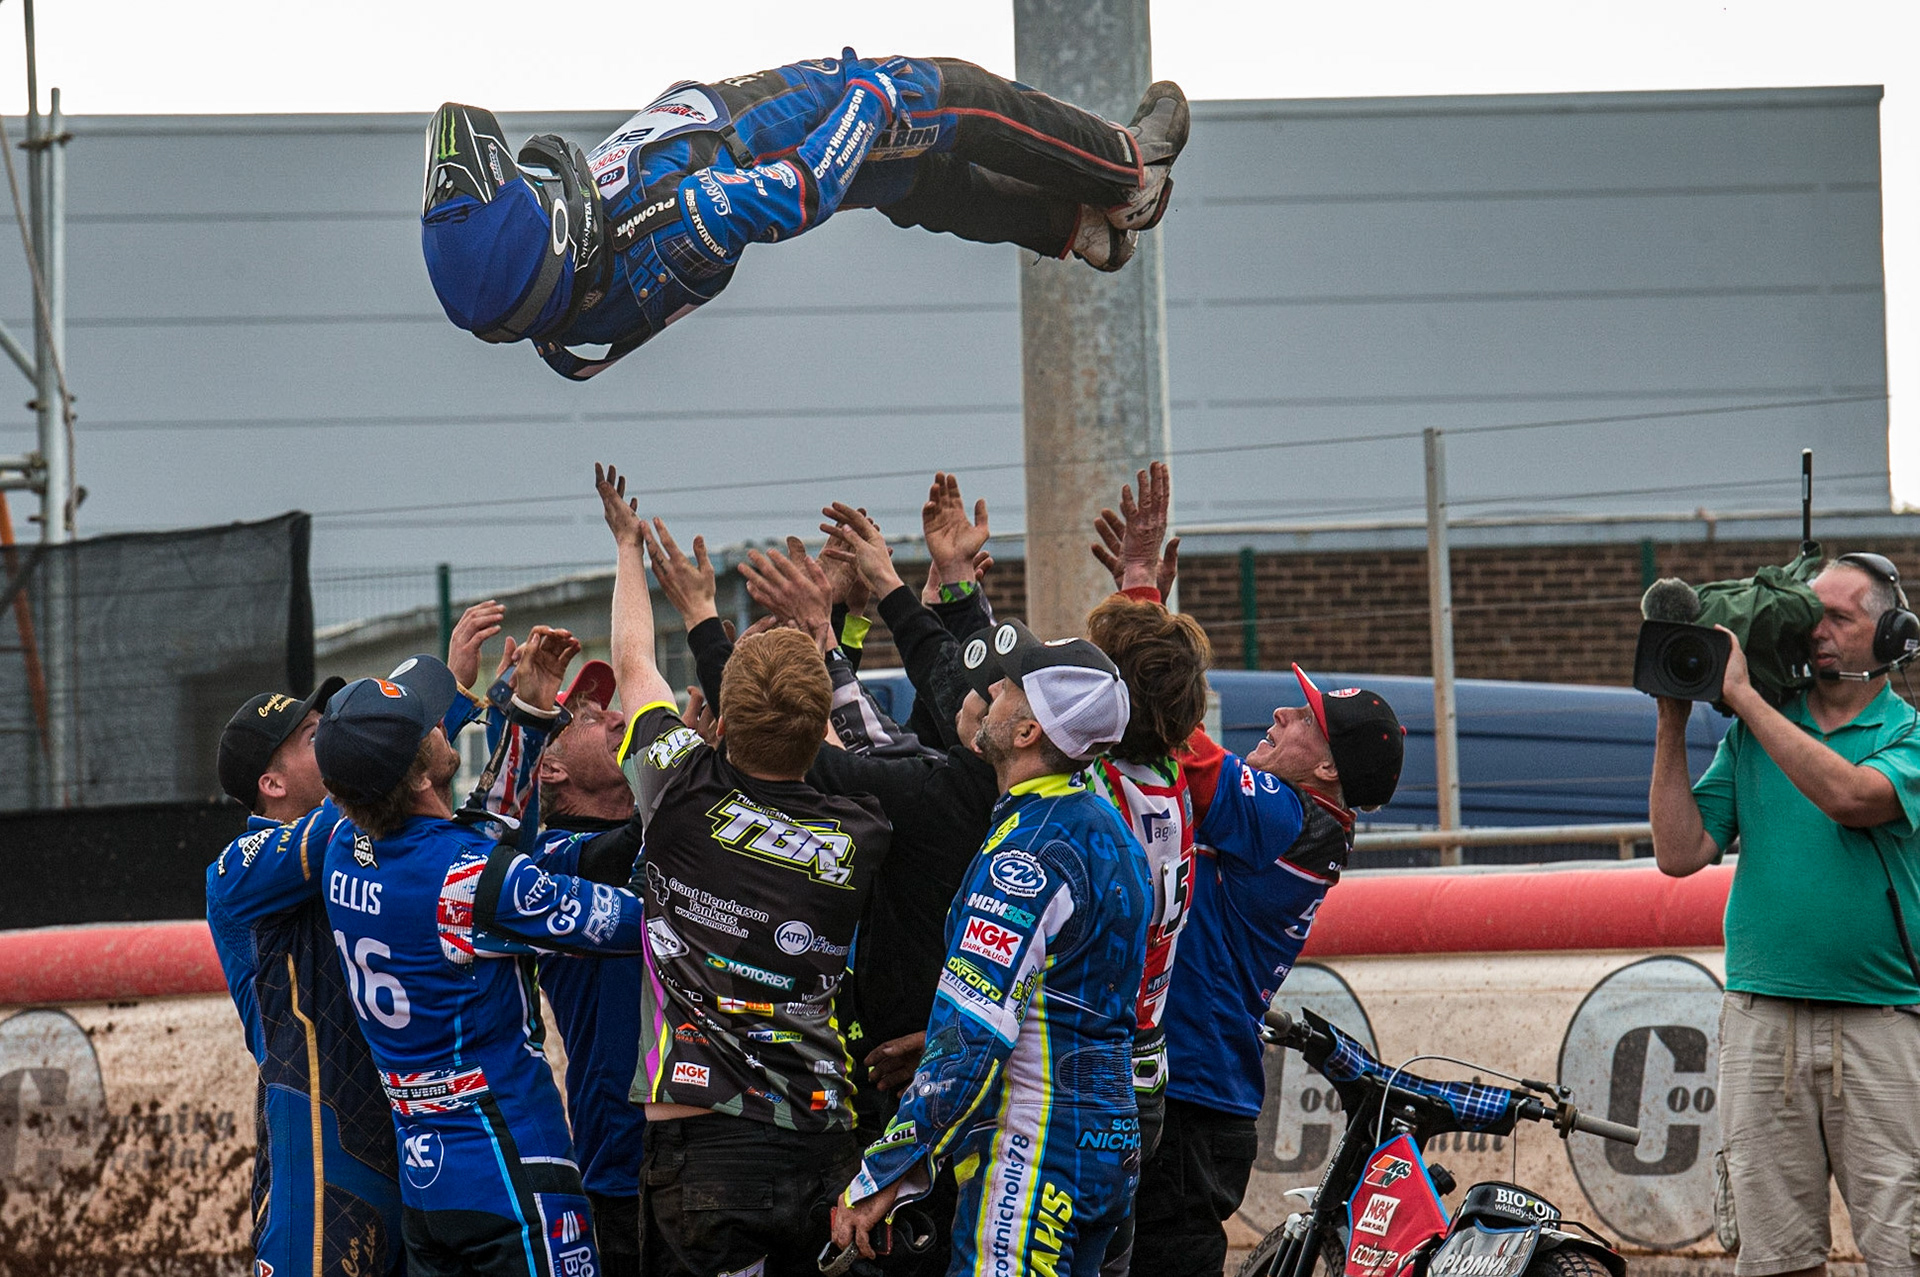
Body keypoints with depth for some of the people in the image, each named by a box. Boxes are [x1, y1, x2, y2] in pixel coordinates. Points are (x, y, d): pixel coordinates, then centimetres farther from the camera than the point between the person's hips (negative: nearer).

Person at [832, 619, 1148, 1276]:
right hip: (1107, 1146, 10)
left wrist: (880, 1177, -19)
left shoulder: (1028, 849, -18)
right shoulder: (1105, 826, 13)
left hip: (1031, 1152, -10)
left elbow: (971, 1037, -22)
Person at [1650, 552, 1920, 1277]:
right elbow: (1680, 852, 7)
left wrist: (1741, 695, -13)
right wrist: (1673, 720, 2)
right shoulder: (1753, 733, 15)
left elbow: (1850, 796, -18)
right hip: (1762, 1020, 3)